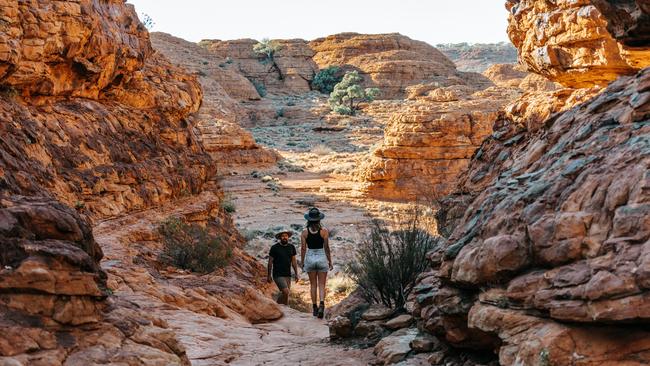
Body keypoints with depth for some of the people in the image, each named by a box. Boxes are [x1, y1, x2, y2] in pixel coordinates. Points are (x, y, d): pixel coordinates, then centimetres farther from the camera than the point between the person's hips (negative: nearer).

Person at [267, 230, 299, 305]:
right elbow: (270, 262, 0)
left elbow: (294, 262, 13)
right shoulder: (274, 248, -5)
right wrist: (269, 275, 0)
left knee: (284, 295, 4)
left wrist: (296, 274, 8)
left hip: (288, 275, 5)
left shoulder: (291, 247, 8)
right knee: (286, 292, -19)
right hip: (278, 275, -5)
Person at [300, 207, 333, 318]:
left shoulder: (305, 232, -3)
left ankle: (315, 308, 15)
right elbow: (326, 248, -4)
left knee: (313, 285, 12)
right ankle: (321, 304, -18)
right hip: (321, 257, -1)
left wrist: (302, 263, 7)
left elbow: (303, 249, -2)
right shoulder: (324, 231, -6)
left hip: (310, 258, 1)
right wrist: (330, 261, 5)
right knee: (321, 285, 3)